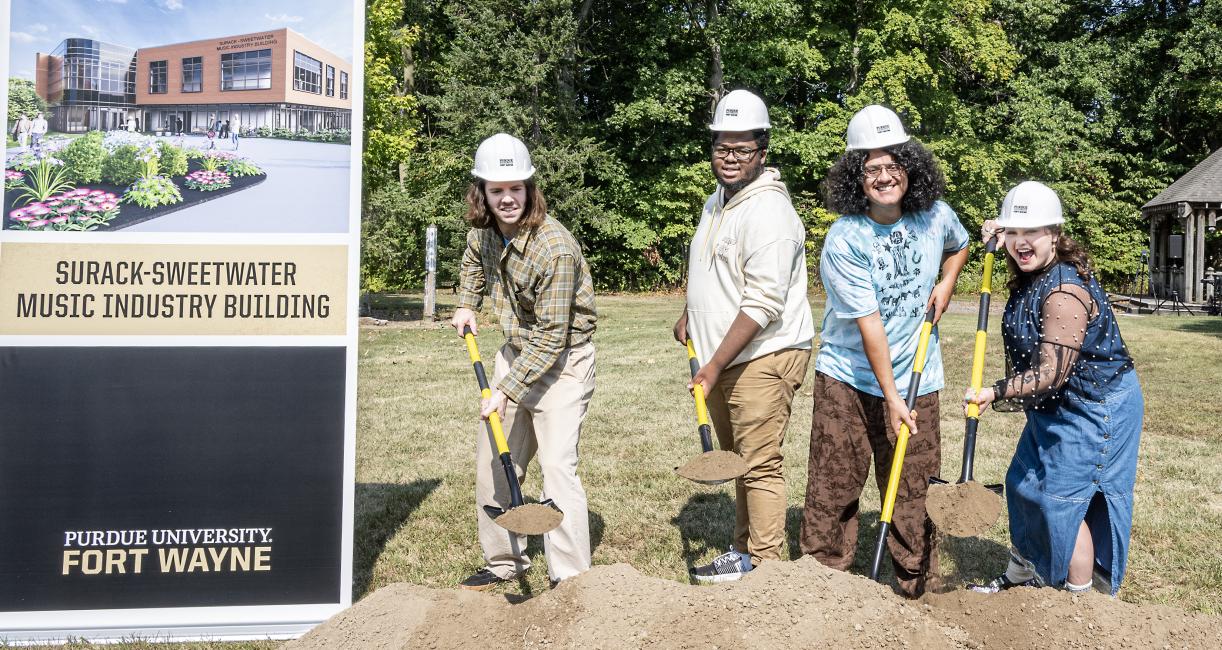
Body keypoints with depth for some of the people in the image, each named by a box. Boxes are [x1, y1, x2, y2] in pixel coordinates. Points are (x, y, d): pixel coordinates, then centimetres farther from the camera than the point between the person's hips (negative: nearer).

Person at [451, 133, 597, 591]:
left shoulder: (555, 249, -29)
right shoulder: (484, 230, -5)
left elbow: (552, 335, -27)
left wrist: (506, 392, -25)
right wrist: (466, 305, 8)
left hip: (562, 361, -8)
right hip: (516, 351, 8)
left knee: (557, 468, -16)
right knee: (493, 459, 13)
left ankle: (570, 580, -9)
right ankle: (504, 561, 29)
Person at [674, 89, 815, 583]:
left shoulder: (767, 212, -18)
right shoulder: (717, 201, 14)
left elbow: (764, 303, -24)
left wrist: (714, 365, -23)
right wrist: (689, 315, 24)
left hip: (763, 357, -10)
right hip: (722, 359, 10)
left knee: (759, 463, -7)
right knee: (739, 460, 16)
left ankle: (764, 564, 2)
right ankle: (744, 551, 27)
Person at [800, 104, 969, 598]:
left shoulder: (934, 216, -2)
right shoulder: (844, 241, -17)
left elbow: (959, 245, 25)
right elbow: (869, 323, -18)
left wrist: (945, 285, 6)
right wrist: (890, 398, -17)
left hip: (915, 381, 3)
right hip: (849, 378, -3)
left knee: (911, 492, 7)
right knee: (832, 488, 3)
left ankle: (917, 592, 20)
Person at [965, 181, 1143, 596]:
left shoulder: (1064, 293, -29)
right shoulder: (1032, 276, 0)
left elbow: (1051, 374, -30)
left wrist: (996, 394, -32)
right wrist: (1000, 239, 10)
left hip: (1093, 408, -11)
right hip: (1057, 406, 11)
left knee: (1062, 498, -7)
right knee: (1026, 483, 18)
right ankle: (1021, 575, 36)